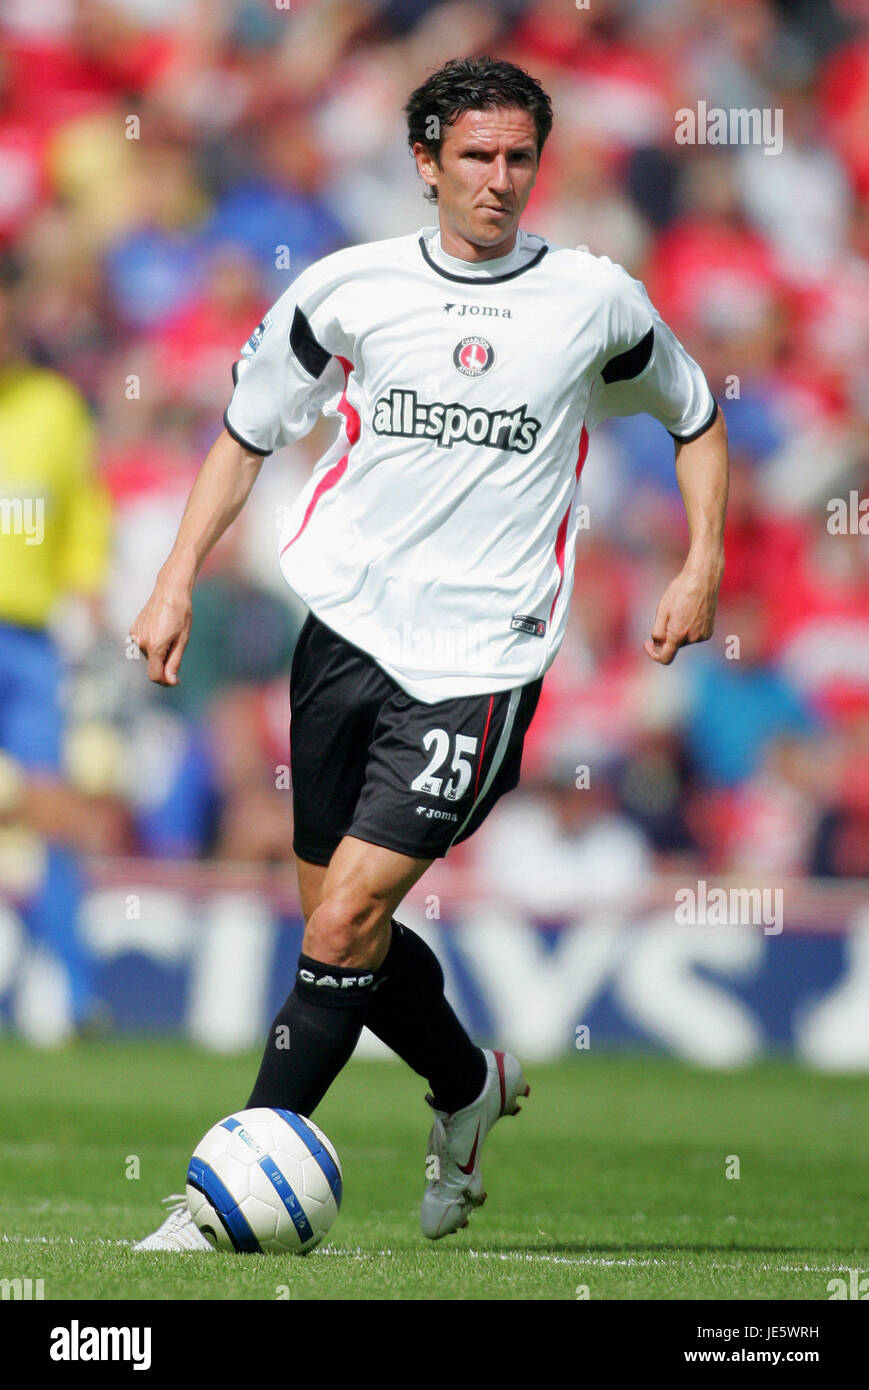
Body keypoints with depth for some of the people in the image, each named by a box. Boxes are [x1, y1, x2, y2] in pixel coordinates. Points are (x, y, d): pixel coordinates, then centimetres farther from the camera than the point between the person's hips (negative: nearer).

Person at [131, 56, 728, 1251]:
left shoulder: (596, 300, 2)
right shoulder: (347, 289, 4)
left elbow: (697, 420, 19)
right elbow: (247, 433, 15)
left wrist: (702, 567, 6)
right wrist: (178, 580, 5)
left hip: (478, 662, -3)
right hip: (345, 628, 3)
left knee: (344, 918, -14)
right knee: (344, 926, 9)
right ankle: (469, 1087, 37)